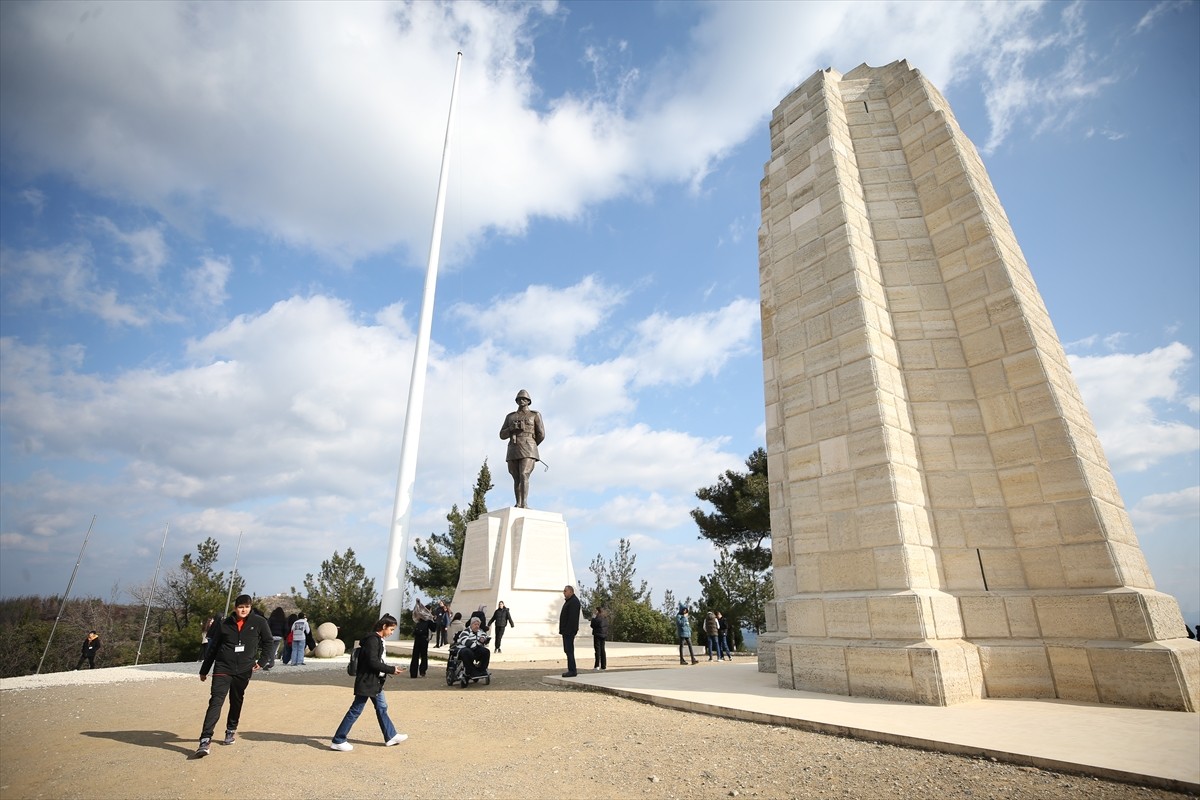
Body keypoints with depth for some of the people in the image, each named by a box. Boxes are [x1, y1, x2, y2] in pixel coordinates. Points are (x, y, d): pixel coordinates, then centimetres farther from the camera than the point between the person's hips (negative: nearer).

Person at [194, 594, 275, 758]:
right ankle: (205, 740, -11)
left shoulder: (259, 622, -4)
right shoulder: (224, 624, -1)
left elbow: (268, 642, 6)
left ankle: (231, 730, 34)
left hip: (244, 670, 1)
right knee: (216, 701, -13)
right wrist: (204, 670, 13)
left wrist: (262, 661, -3)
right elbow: (212, 648, 9)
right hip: (223, 668, -1)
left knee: (237, 701, 14)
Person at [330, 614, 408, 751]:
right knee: (355, 710, 1)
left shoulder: (378, 640, 11)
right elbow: (373, 662, -25)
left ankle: (391, 736, 23)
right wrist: (391, 669, -19)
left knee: (382, 707, 14)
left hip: (374, 682, 10)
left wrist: (388, 669, 4)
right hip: (367, 682, -10)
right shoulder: (372, 639, -20)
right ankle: (338, 741, 14)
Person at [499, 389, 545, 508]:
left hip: (527, 451, -4)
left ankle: (524, 504, -26)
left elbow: (541, 435, 3)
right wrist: (511, 428, -6)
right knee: (517, 479, 2)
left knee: (524, 477, -20)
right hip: (513, 452, 4)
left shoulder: (535, 415, 8)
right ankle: (518, 505, 6)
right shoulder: (510, 417, 19)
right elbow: (502, 435, 13)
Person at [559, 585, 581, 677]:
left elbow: (572, 617, -21)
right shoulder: (569, 601, 19)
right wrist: (563, 630, 16)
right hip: (566, 630, 11)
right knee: (568, 650, 12)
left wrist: (568, 630, -24)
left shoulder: (574, 601, -14)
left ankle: (572, 671, -6)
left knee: (569, 650, -9)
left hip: (569, 630, -11)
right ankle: (572, 670, 17)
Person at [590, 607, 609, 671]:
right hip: (603, 635, 7)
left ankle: (597, 665, -7)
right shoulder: (605, 618, 8)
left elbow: (592, 625, -12)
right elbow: (606, 627, 14)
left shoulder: (598, 618, -16)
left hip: (598, 635, -7)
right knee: (602, 649, 12)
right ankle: (603, 665, 14)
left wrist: (593, 618, -4)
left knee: (597, 649, -5)